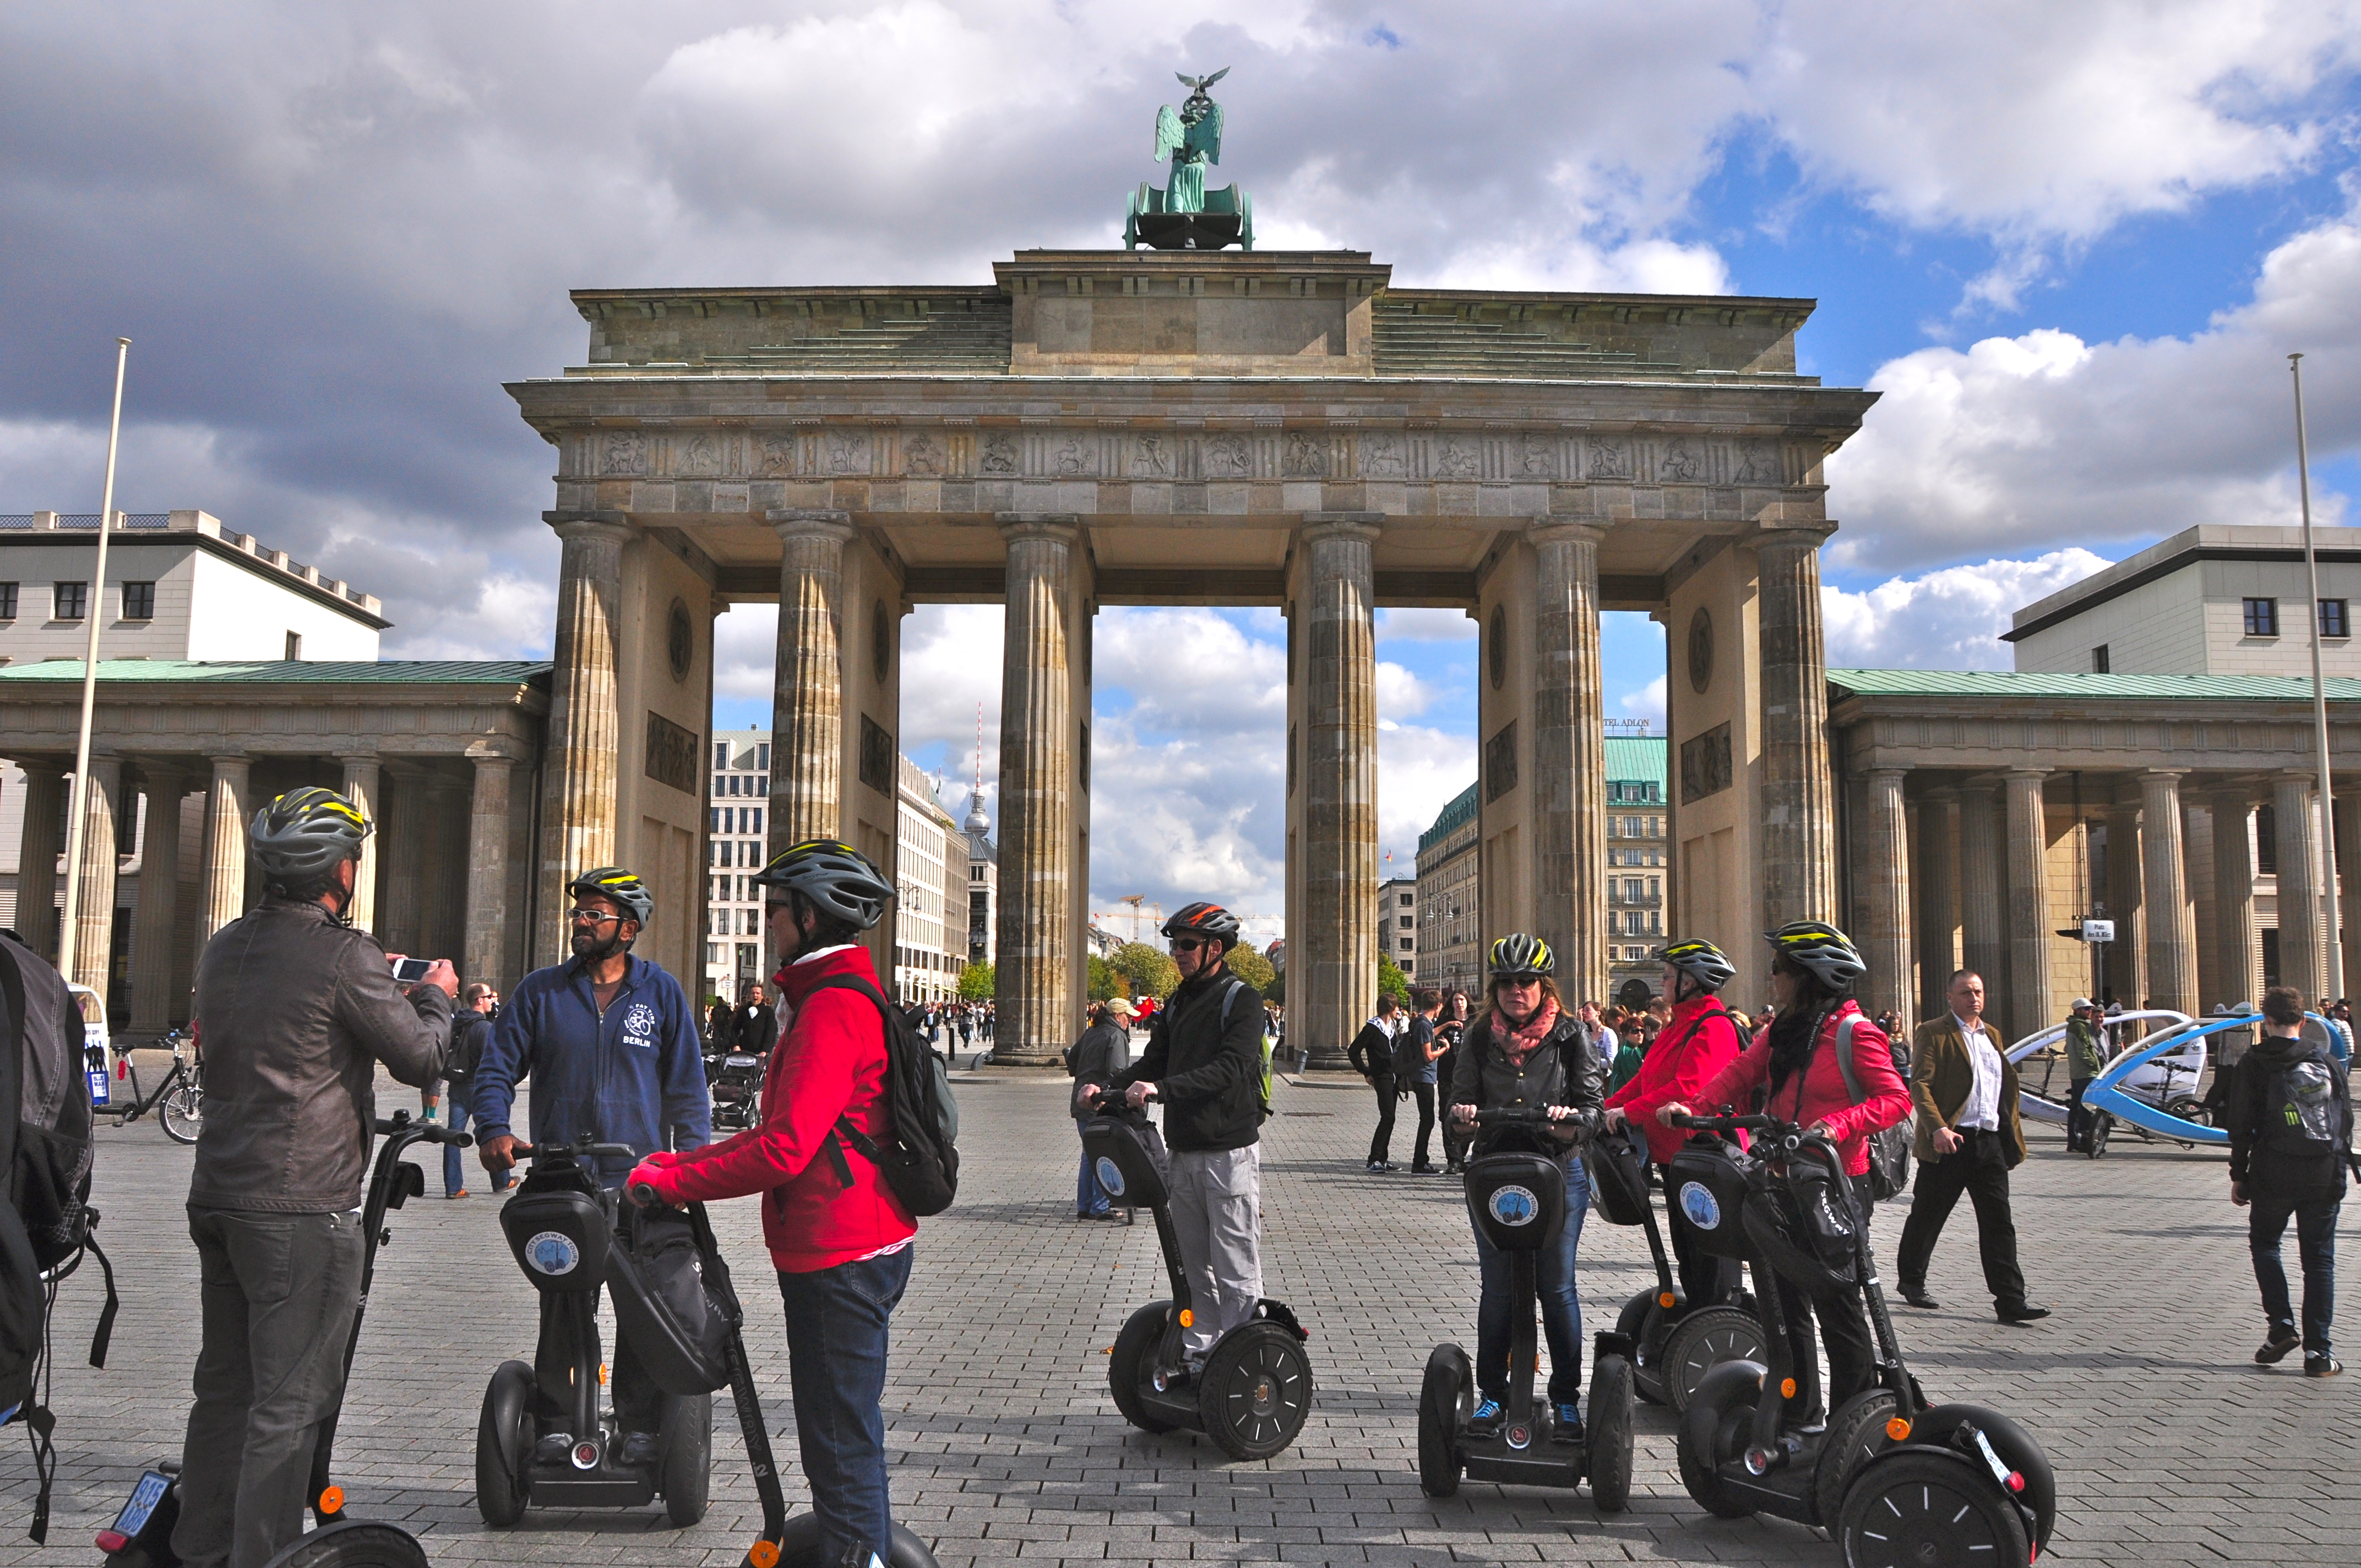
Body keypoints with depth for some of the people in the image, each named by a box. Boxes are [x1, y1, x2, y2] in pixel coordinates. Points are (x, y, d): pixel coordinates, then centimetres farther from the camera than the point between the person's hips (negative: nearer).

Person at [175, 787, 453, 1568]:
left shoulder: (223, 948, 10)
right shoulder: (345, 956, -13)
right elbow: (421, 1059, -7)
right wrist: (434, 997, 12)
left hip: (217, 1197, 8)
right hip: (302, 1210, -8)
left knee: (222, 1387, 16)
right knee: (289, 1401, -1)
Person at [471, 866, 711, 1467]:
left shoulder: (662, 992, 5)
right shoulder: (540, 991, 7)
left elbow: (687, 1084, 5)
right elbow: (497, 1067, 8)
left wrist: (693, 1158, -6)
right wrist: (493, 1129, -11)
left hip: (642, 1181, -1)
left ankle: (641, 1424, 13)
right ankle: (561, 1418, 17)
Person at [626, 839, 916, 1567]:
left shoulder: (834, 1007, -18)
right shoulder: (843, 996, 17)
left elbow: (784, 1149, -24)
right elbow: (785, 1129, 19)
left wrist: (672, 1183, -15)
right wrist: (685, 1160, 10)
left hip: (840, 1255, -11)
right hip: (850, 1249, 11)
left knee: (841, 1444, -2)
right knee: (844, 1433, 21)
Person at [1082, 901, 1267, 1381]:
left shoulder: (1243, 1000, -8)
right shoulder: (1176, 1005, 16)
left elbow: (1231, 1068, -21)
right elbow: (1153, 1061, 11)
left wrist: (1161, 1088, -30)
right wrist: (1109, 1087, -8)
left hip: (1231, 1151, -7)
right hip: (1185, 1151, 7)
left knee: (1236, 1269, -3)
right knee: (1193, 1264, 14)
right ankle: (1198, 1352, 23)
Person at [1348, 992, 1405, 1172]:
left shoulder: (1393, 1026, 14)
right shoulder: (1372, 1028, -10)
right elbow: (1353, 1051, -11)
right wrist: (1366, 1073, -10)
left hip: (1393, 1077, 8)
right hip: (1382, 1078, -8)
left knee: (1389, 1118, 10)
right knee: (1387, 1117, -15)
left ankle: (1382, 1159, 17)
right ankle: (1374, 1160, -16)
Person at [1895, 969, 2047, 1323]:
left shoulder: (1991, 1035, 18)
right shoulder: (1933, 1033, -4)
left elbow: (2005, 1088, 23)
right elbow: (1919, 1084, -13)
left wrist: (2011, 1136, 15)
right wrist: (1937, 1129, -25)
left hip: (1989, 1142, 5)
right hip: (1949, 1142, -5)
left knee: (1999, 1223, 0)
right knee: (1927, 1217, 7)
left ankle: (2011, 1301, 1)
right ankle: (1911, 1281, 26)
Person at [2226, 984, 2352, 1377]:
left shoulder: (2254, 1064, -5)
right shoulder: (2329, 1062, 4)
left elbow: (2241, 1126, -5)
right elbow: (2346, 1121, 9)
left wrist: (2239, 1176, 4)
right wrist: (2339, 1170, 17)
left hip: (2274, 1177, -2)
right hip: (2325, 1178, 2)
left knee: (2264, 1243, 17)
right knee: (2319, 1259, 7)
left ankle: (2282, 1325, 3)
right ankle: (2318, 1350, 4)